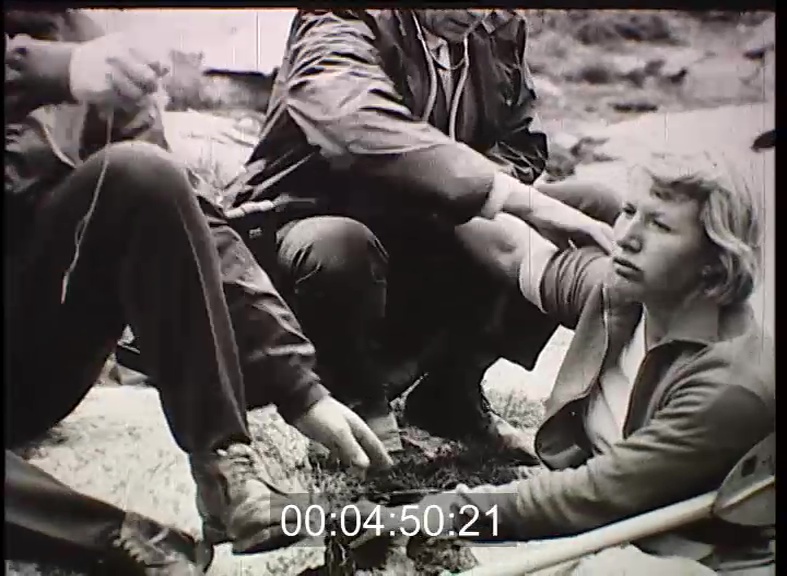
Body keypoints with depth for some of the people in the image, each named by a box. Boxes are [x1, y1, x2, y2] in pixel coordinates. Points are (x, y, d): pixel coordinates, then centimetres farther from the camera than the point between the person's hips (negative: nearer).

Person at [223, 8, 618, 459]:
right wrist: (519, 199, -45)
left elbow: (523, 142, 8)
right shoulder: (338, 29, -17)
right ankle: (355, 403, -6)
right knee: (338, 246, -41)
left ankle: (451, 391, 5)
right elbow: (368, 131, -38)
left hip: (433, 241, 6)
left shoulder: (500, 31, 3)